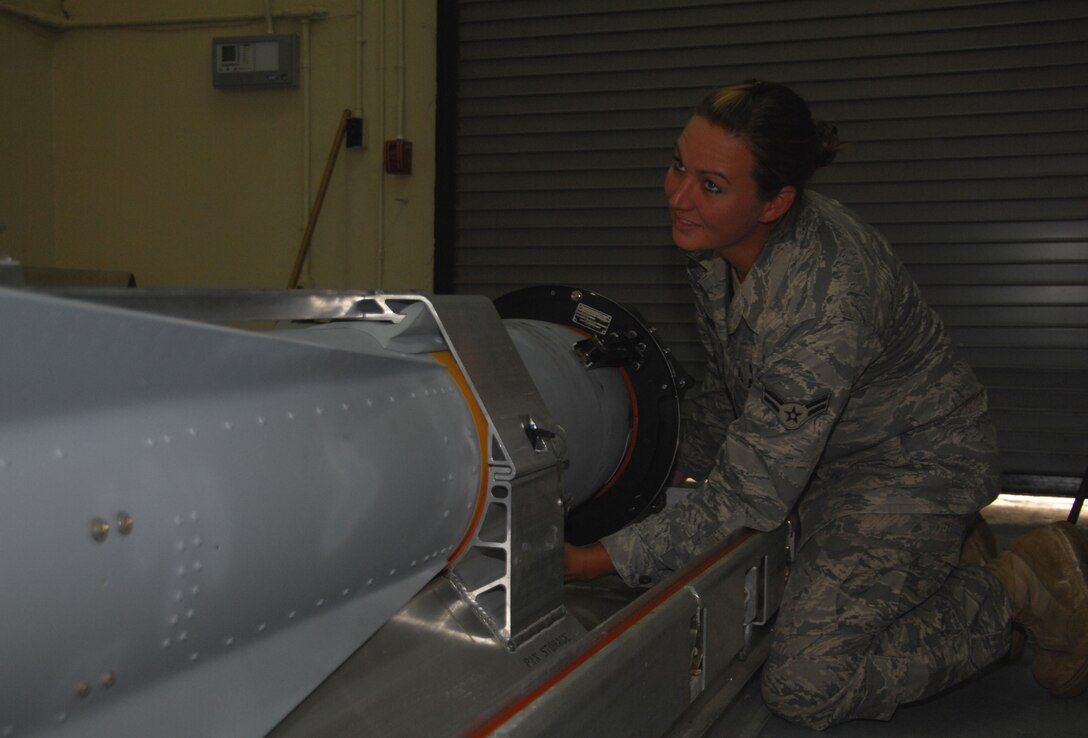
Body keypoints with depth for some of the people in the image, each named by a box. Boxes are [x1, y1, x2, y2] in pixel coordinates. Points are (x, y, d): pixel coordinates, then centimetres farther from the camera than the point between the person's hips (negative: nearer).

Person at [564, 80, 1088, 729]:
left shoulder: (826, 295, -36)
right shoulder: (717, 244, -10)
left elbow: (748, 496, -31)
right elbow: (728, 383, 10)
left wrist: (594, 562, -30)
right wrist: (682, 469, 7)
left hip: (915, 462, -8)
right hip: (820, 456, 8)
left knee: (807, 687, -14)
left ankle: (1018, 588, 3)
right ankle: (931, 550, 20)